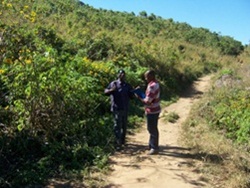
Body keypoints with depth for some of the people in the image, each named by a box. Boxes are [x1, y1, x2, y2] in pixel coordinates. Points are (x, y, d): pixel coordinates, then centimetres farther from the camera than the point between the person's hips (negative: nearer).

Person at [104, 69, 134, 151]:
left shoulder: (128, 85, 11)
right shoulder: (113, 83, -1)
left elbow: (132, 96, 10)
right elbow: (105, 91, -3)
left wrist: (132, 92, -10)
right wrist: (111, 90, -22)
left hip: (125, 109, 5)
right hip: (117, 108, -5)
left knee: (124, 126, 15)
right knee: (117, 126, -7)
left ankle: (122, 141, 32)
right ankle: (118, 144, -5)